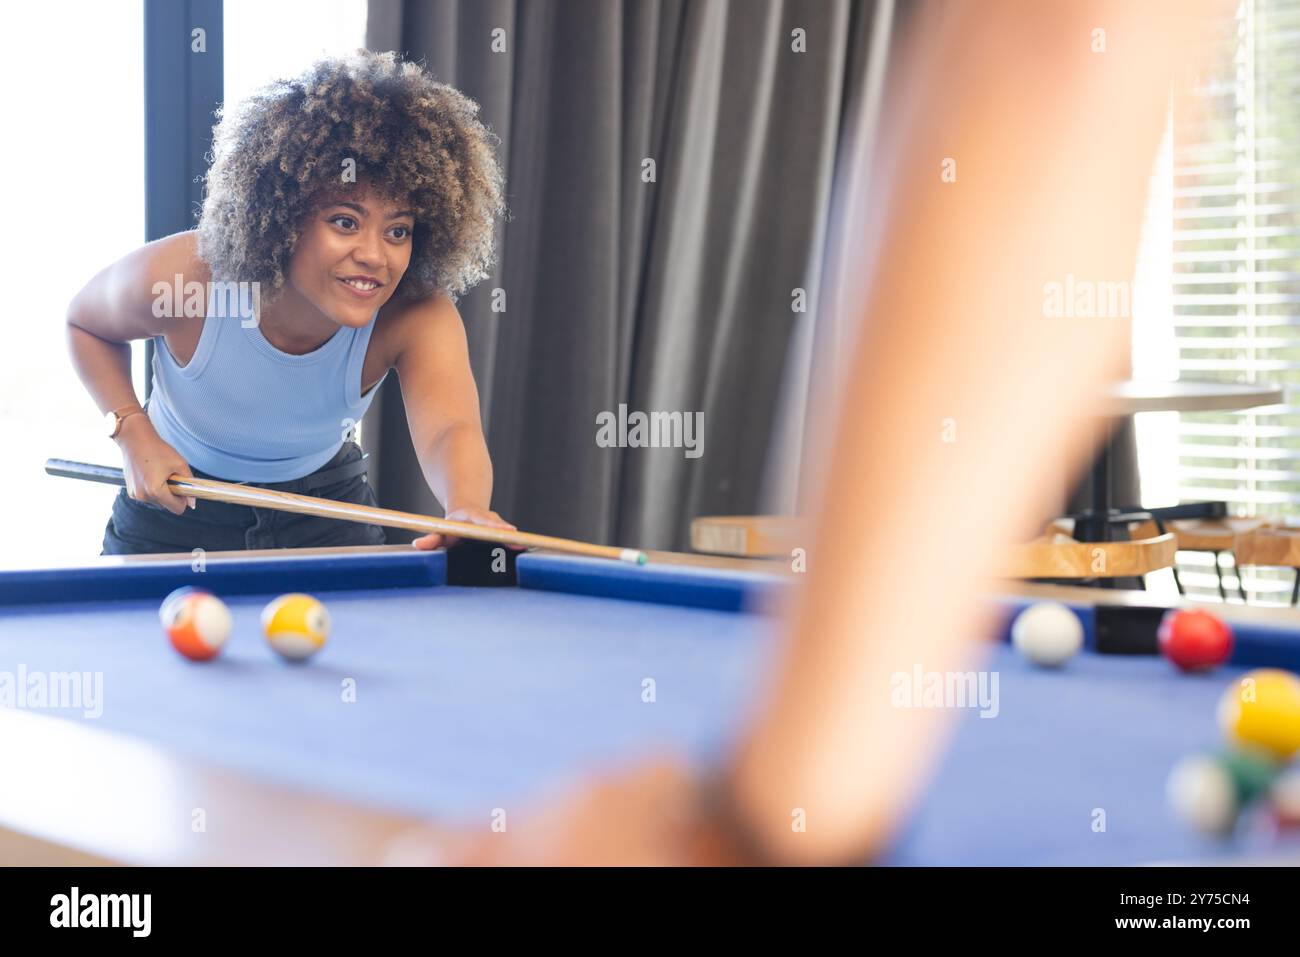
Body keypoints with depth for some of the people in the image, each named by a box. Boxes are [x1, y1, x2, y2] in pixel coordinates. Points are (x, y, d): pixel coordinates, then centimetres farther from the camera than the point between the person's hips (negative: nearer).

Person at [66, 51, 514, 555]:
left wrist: (467, 510, -75)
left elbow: (449, 428, -52)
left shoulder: (417, 318, -32)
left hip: (324, 507, 1)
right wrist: (133, 430, -22)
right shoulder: (175, 276, -31)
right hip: (175, 512, 0)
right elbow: (84, 321, -7)